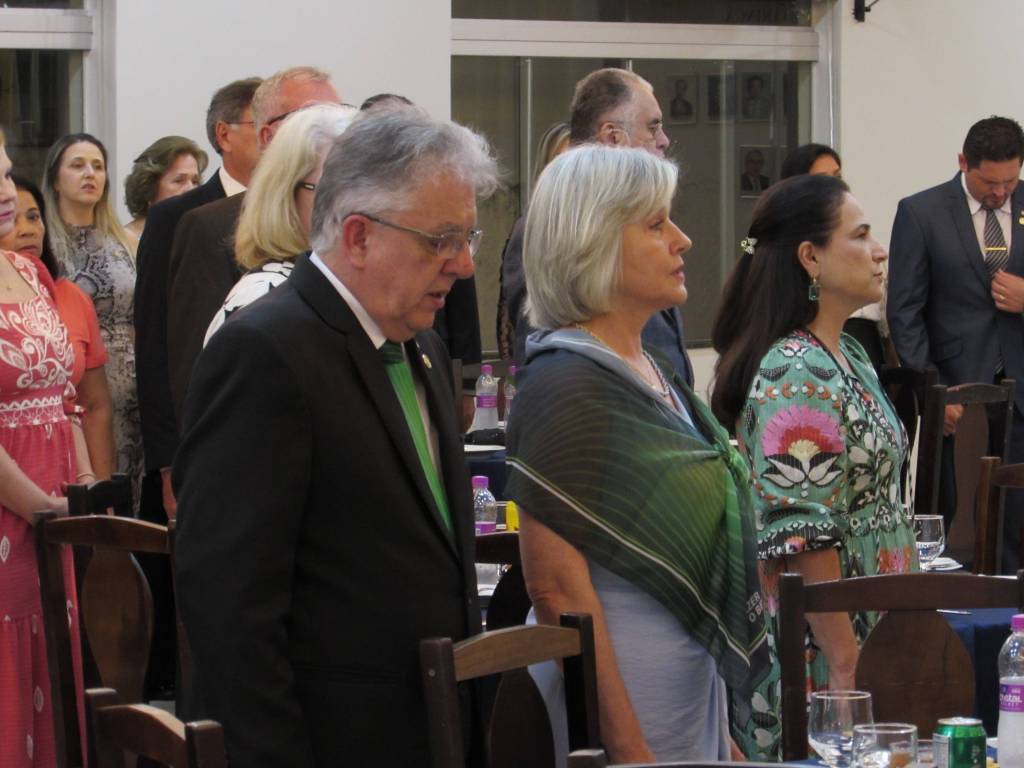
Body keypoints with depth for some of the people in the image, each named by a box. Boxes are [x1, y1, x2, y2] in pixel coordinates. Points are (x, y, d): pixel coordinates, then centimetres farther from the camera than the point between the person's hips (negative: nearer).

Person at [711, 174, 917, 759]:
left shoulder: (848, 355, 12)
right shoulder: (798, 377, -18)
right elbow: (802, 538, -23)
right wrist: (845, 666, -22)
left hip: (869, 639, 9)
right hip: (813, 663, -9)